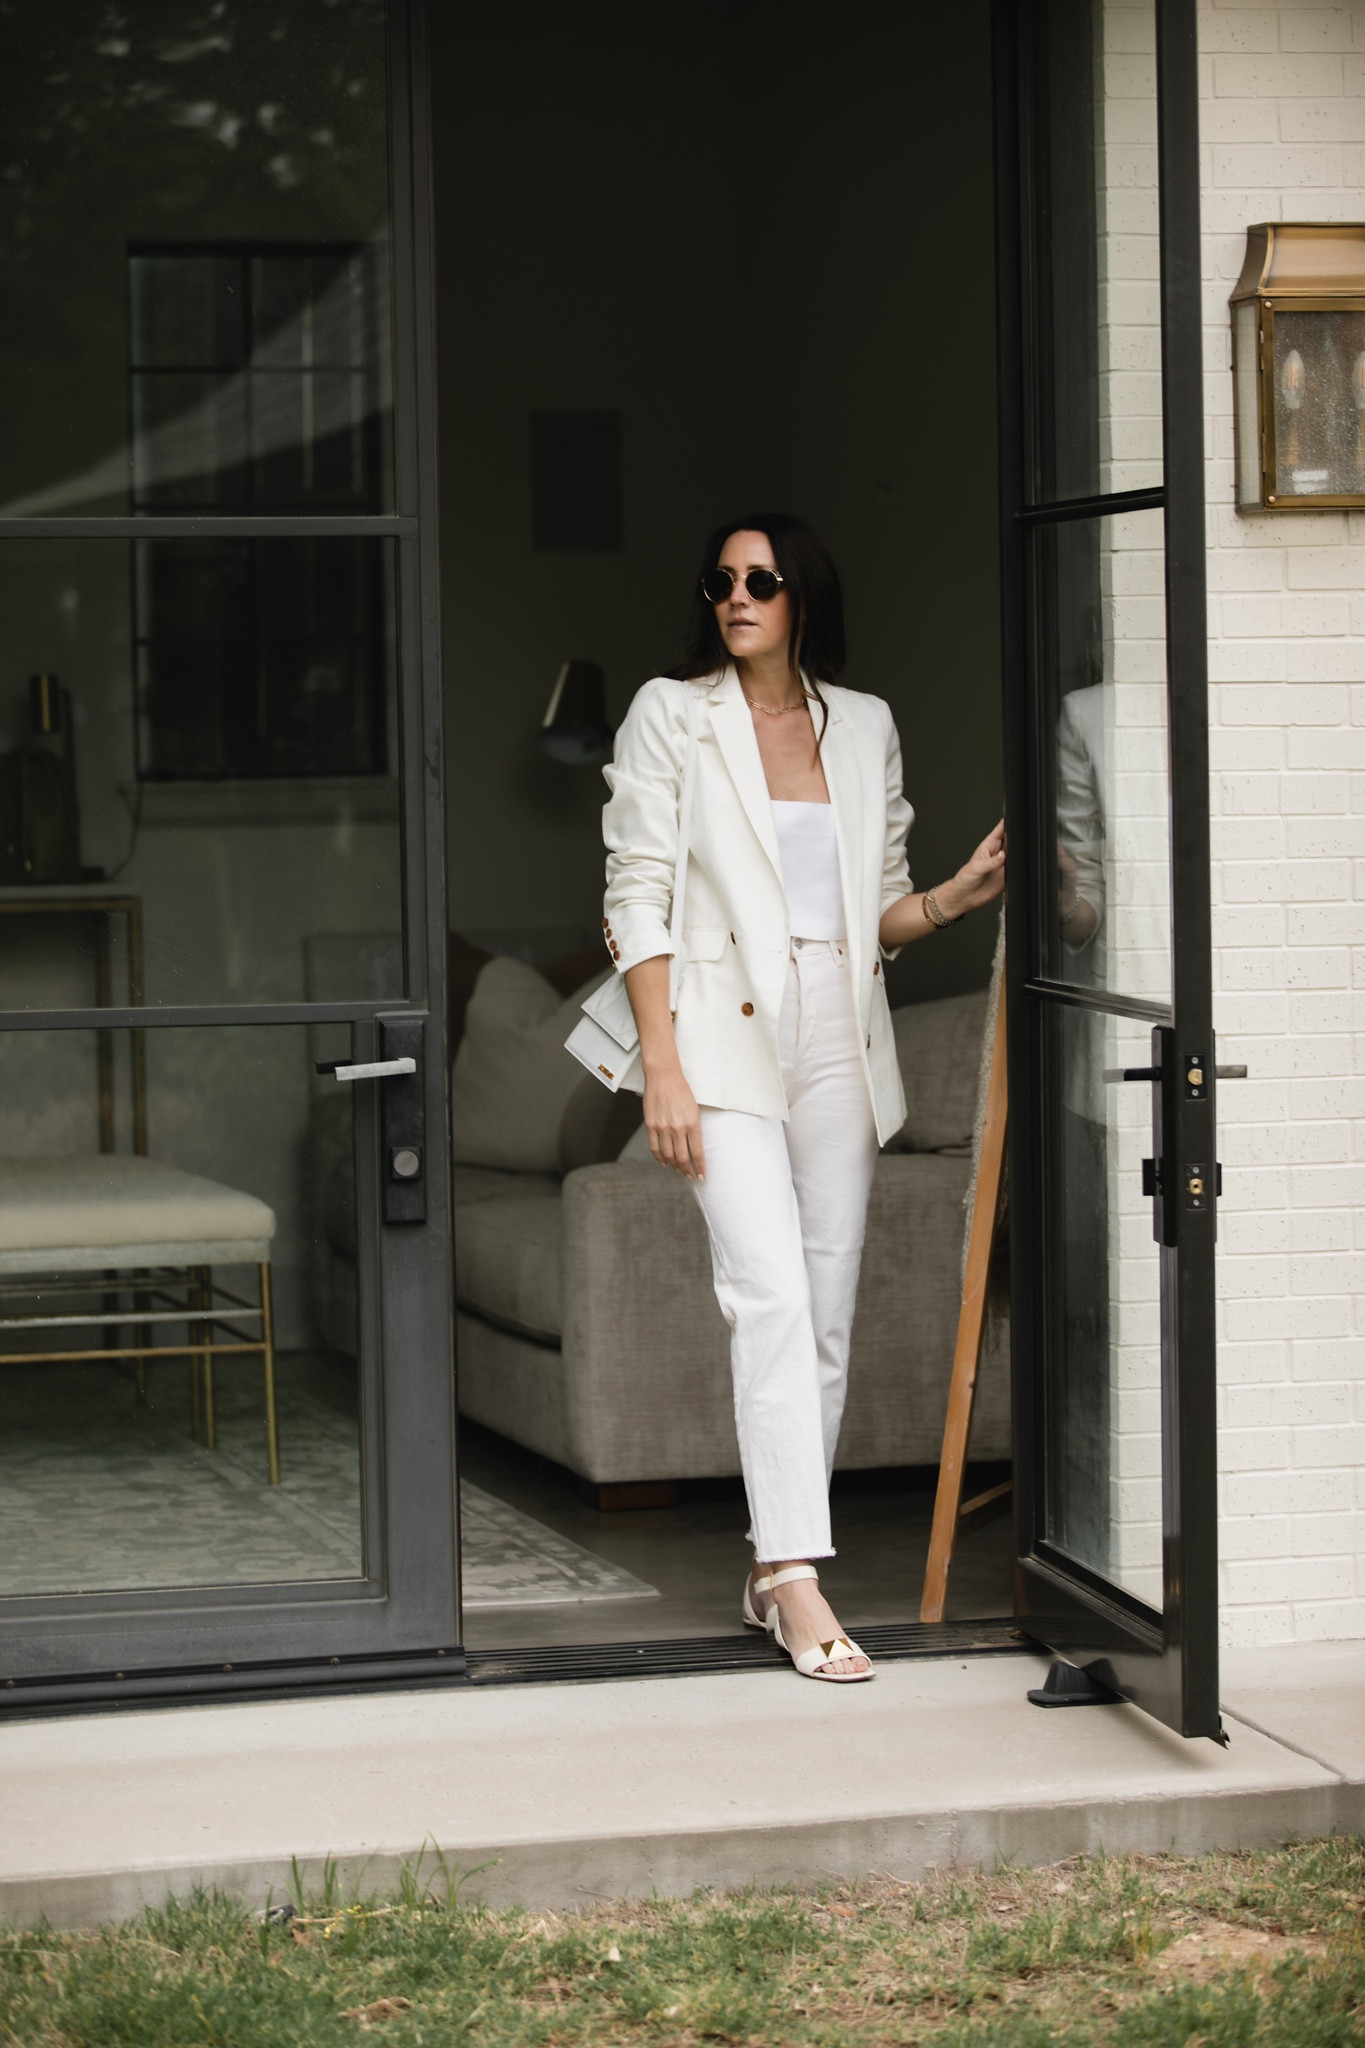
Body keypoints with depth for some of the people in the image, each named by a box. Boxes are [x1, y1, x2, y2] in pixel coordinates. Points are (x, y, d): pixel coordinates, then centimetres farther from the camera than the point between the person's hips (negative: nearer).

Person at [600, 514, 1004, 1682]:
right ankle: (797, 1576, -20)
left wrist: (960, 896, -4)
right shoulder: (669, 718, 1)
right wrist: (662, 1068, -11)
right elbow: (637, 899, -3)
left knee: (828, 1314, 5)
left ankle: (777, 1568, 15)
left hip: (841, 1043, 4)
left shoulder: (865, 728, 12)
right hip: (728, 1037, -4)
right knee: (773, 1297, -17)